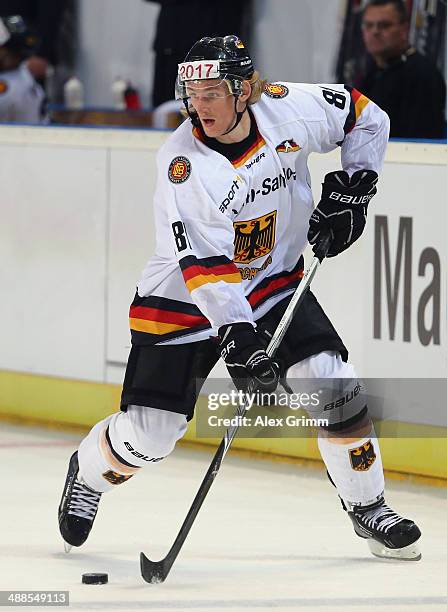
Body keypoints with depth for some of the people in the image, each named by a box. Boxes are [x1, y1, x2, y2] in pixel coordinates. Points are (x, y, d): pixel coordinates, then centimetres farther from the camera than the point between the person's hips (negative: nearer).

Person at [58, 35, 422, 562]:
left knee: (332, 381, -15)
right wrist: (237, 336, -41)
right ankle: (89, 471, 30)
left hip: (273, 283, 3)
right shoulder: (183, 162, -27)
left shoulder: (288, 108, -15)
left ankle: (367, 508, 3)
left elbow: (366, 118, 5)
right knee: (149, 434, -5)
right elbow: (203, 265, -33)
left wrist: (352, 188, -4)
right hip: (185, 299, -3)